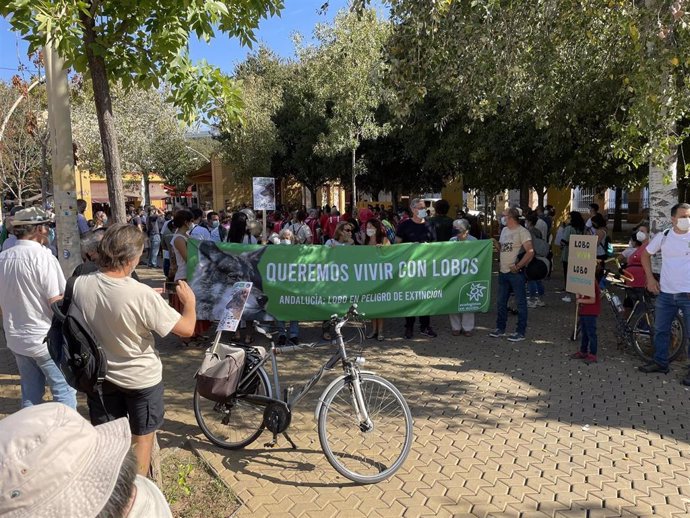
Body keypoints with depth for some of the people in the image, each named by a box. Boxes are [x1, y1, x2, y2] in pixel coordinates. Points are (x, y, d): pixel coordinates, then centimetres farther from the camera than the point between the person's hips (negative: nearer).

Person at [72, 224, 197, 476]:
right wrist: (190, 301, -2)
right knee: (142, 438, 19)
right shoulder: (142, 295, -30)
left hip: (99, 376, 4)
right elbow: (186, 328, -22)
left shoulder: (79, 285, -15)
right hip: (141, 379, -4)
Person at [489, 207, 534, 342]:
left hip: (516, 273, -8)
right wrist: (495, 244, 0)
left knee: (521, 302, 2)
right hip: (503, 272, 8)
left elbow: (530, 252, -18)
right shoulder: (504, 230, 13)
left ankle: (521, 332, 8)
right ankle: (500, 328, 26)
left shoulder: (522, 231, -11)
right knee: (501, 302, 14)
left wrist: (518, 266, -18)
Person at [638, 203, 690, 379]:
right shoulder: (663, 236, 1)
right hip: (665, 293, 3)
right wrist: (650, 279, 7)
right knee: (660, 330, 14)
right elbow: (646, 254, 14)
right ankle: (660, 362, 30)